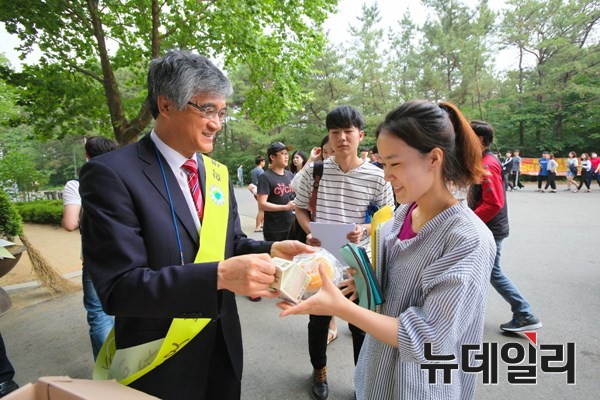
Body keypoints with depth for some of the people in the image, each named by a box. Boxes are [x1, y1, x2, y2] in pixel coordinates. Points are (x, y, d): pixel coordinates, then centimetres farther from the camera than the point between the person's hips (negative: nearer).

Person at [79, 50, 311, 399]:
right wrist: (220, 276, -35)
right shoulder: (111, 174, -18)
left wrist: (271, 250, -13)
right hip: (161, 365, -5)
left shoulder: (218, 173, 2)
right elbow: (119, 288, -23)